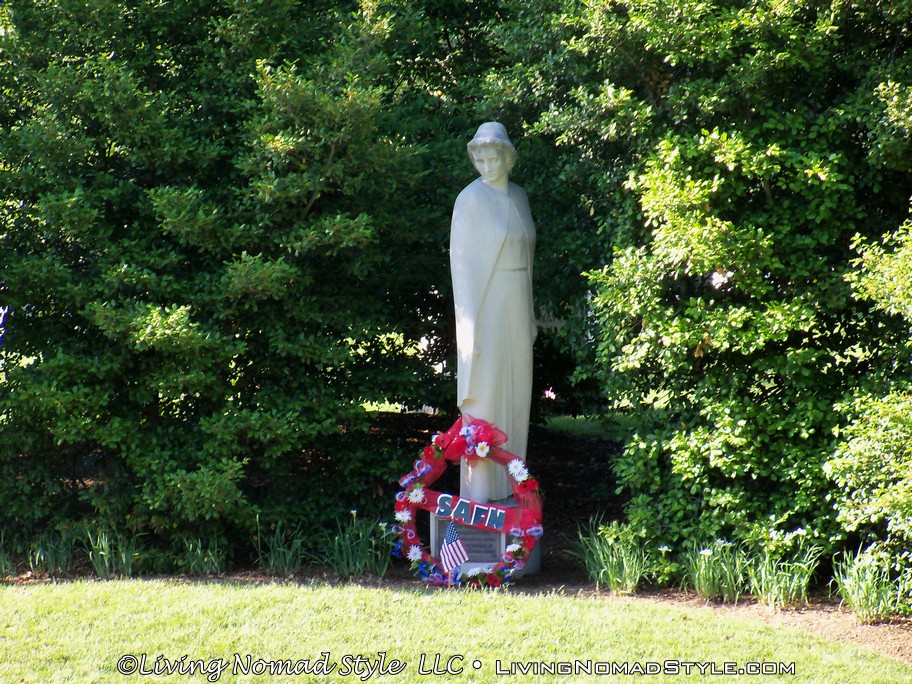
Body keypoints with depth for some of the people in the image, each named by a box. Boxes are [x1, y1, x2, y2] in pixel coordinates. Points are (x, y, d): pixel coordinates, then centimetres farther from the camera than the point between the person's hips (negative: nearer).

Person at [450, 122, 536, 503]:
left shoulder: (519, 197, 10)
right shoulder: (471, 199, -11)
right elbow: (461, 261, -13)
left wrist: (529, 315, 16)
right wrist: (470, 324, -18)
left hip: (517, 305, 7)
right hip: (485, 304, -7)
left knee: (516, 393, 11)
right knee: (483, 395, -5)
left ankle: (509, 482, 22)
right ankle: (479, 489, 2)